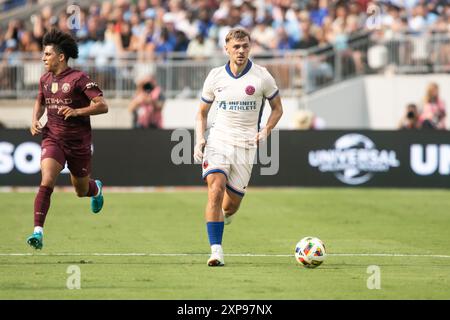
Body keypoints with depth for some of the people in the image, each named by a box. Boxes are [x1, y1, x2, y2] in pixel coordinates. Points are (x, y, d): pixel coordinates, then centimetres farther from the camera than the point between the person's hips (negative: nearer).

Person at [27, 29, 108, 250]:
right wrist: (35, 119, 6)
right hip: (52, 138, 3)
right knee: (47, 181, -21)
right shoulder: (45, 80, 5)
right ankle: (38, 231, -25)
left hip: (79, 142, -3)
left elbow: (102, 106, -16)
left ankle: (96, 189, 53)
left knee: (82, 191, 15)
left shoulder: (78, 79, -13)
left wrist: (76, 111, -28)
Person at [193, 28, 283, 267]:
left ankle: (224, 215, 44)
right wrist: (199, 140, -2)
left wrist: (265, 131, -7)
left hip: (246, 146, 0)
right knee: (215, 191, -22)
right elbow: (202, 113, 14)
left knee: (231, 204, 4)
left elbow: (277, 108, 10)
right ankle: (216, 251, -22)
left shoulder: (262, 77, -3)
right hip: (218, 140, 0)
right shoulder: (215, 76, 2)